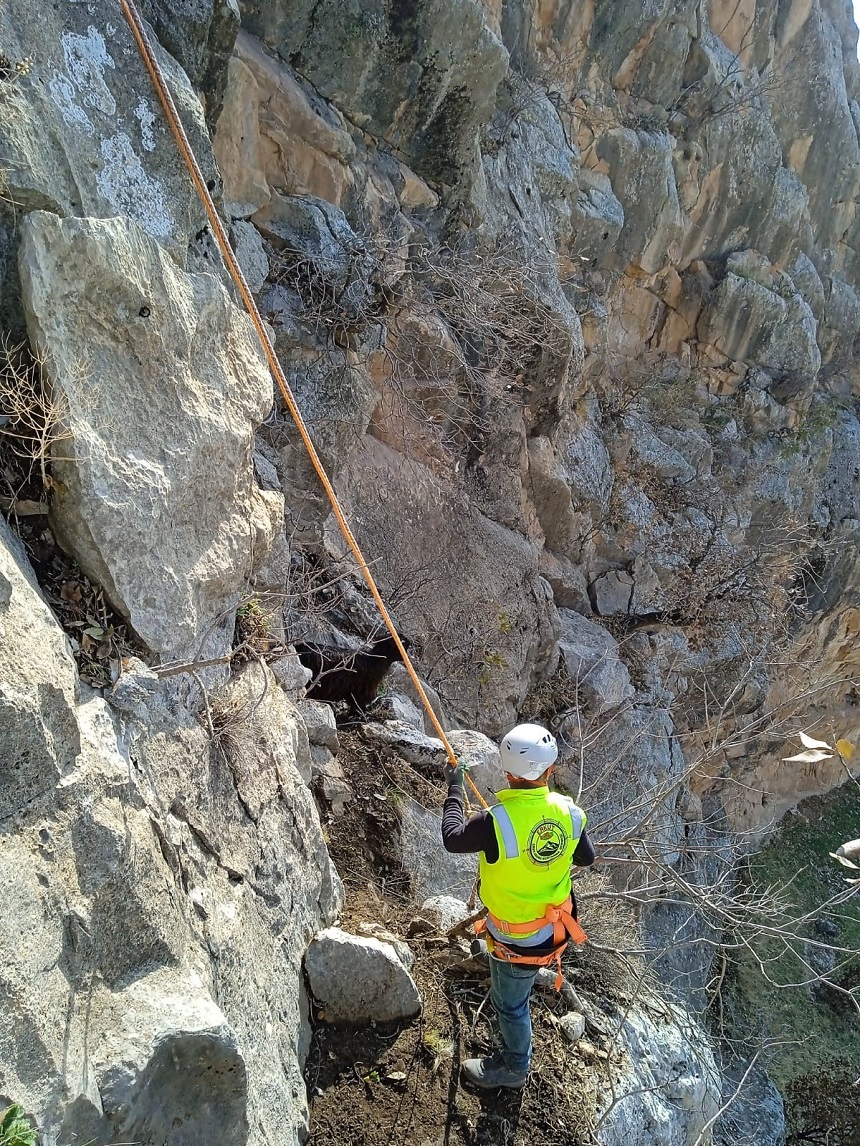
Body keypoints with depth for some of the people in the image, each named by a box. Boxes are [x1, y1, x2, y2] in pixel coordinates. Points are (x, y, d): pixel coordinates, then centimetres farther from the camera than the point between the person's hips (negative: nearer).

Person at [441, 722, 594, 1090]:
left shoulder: (495, 822, -36)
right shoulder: (569, 812, -20)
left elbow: (452, 838, -15)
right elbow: (586, 858, 0)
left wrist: (455, 787, -2)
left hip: (517, 941, -6)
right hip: (554, 925, 6)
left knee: (510, 1003, 22)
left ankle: (513, 1068, 46)